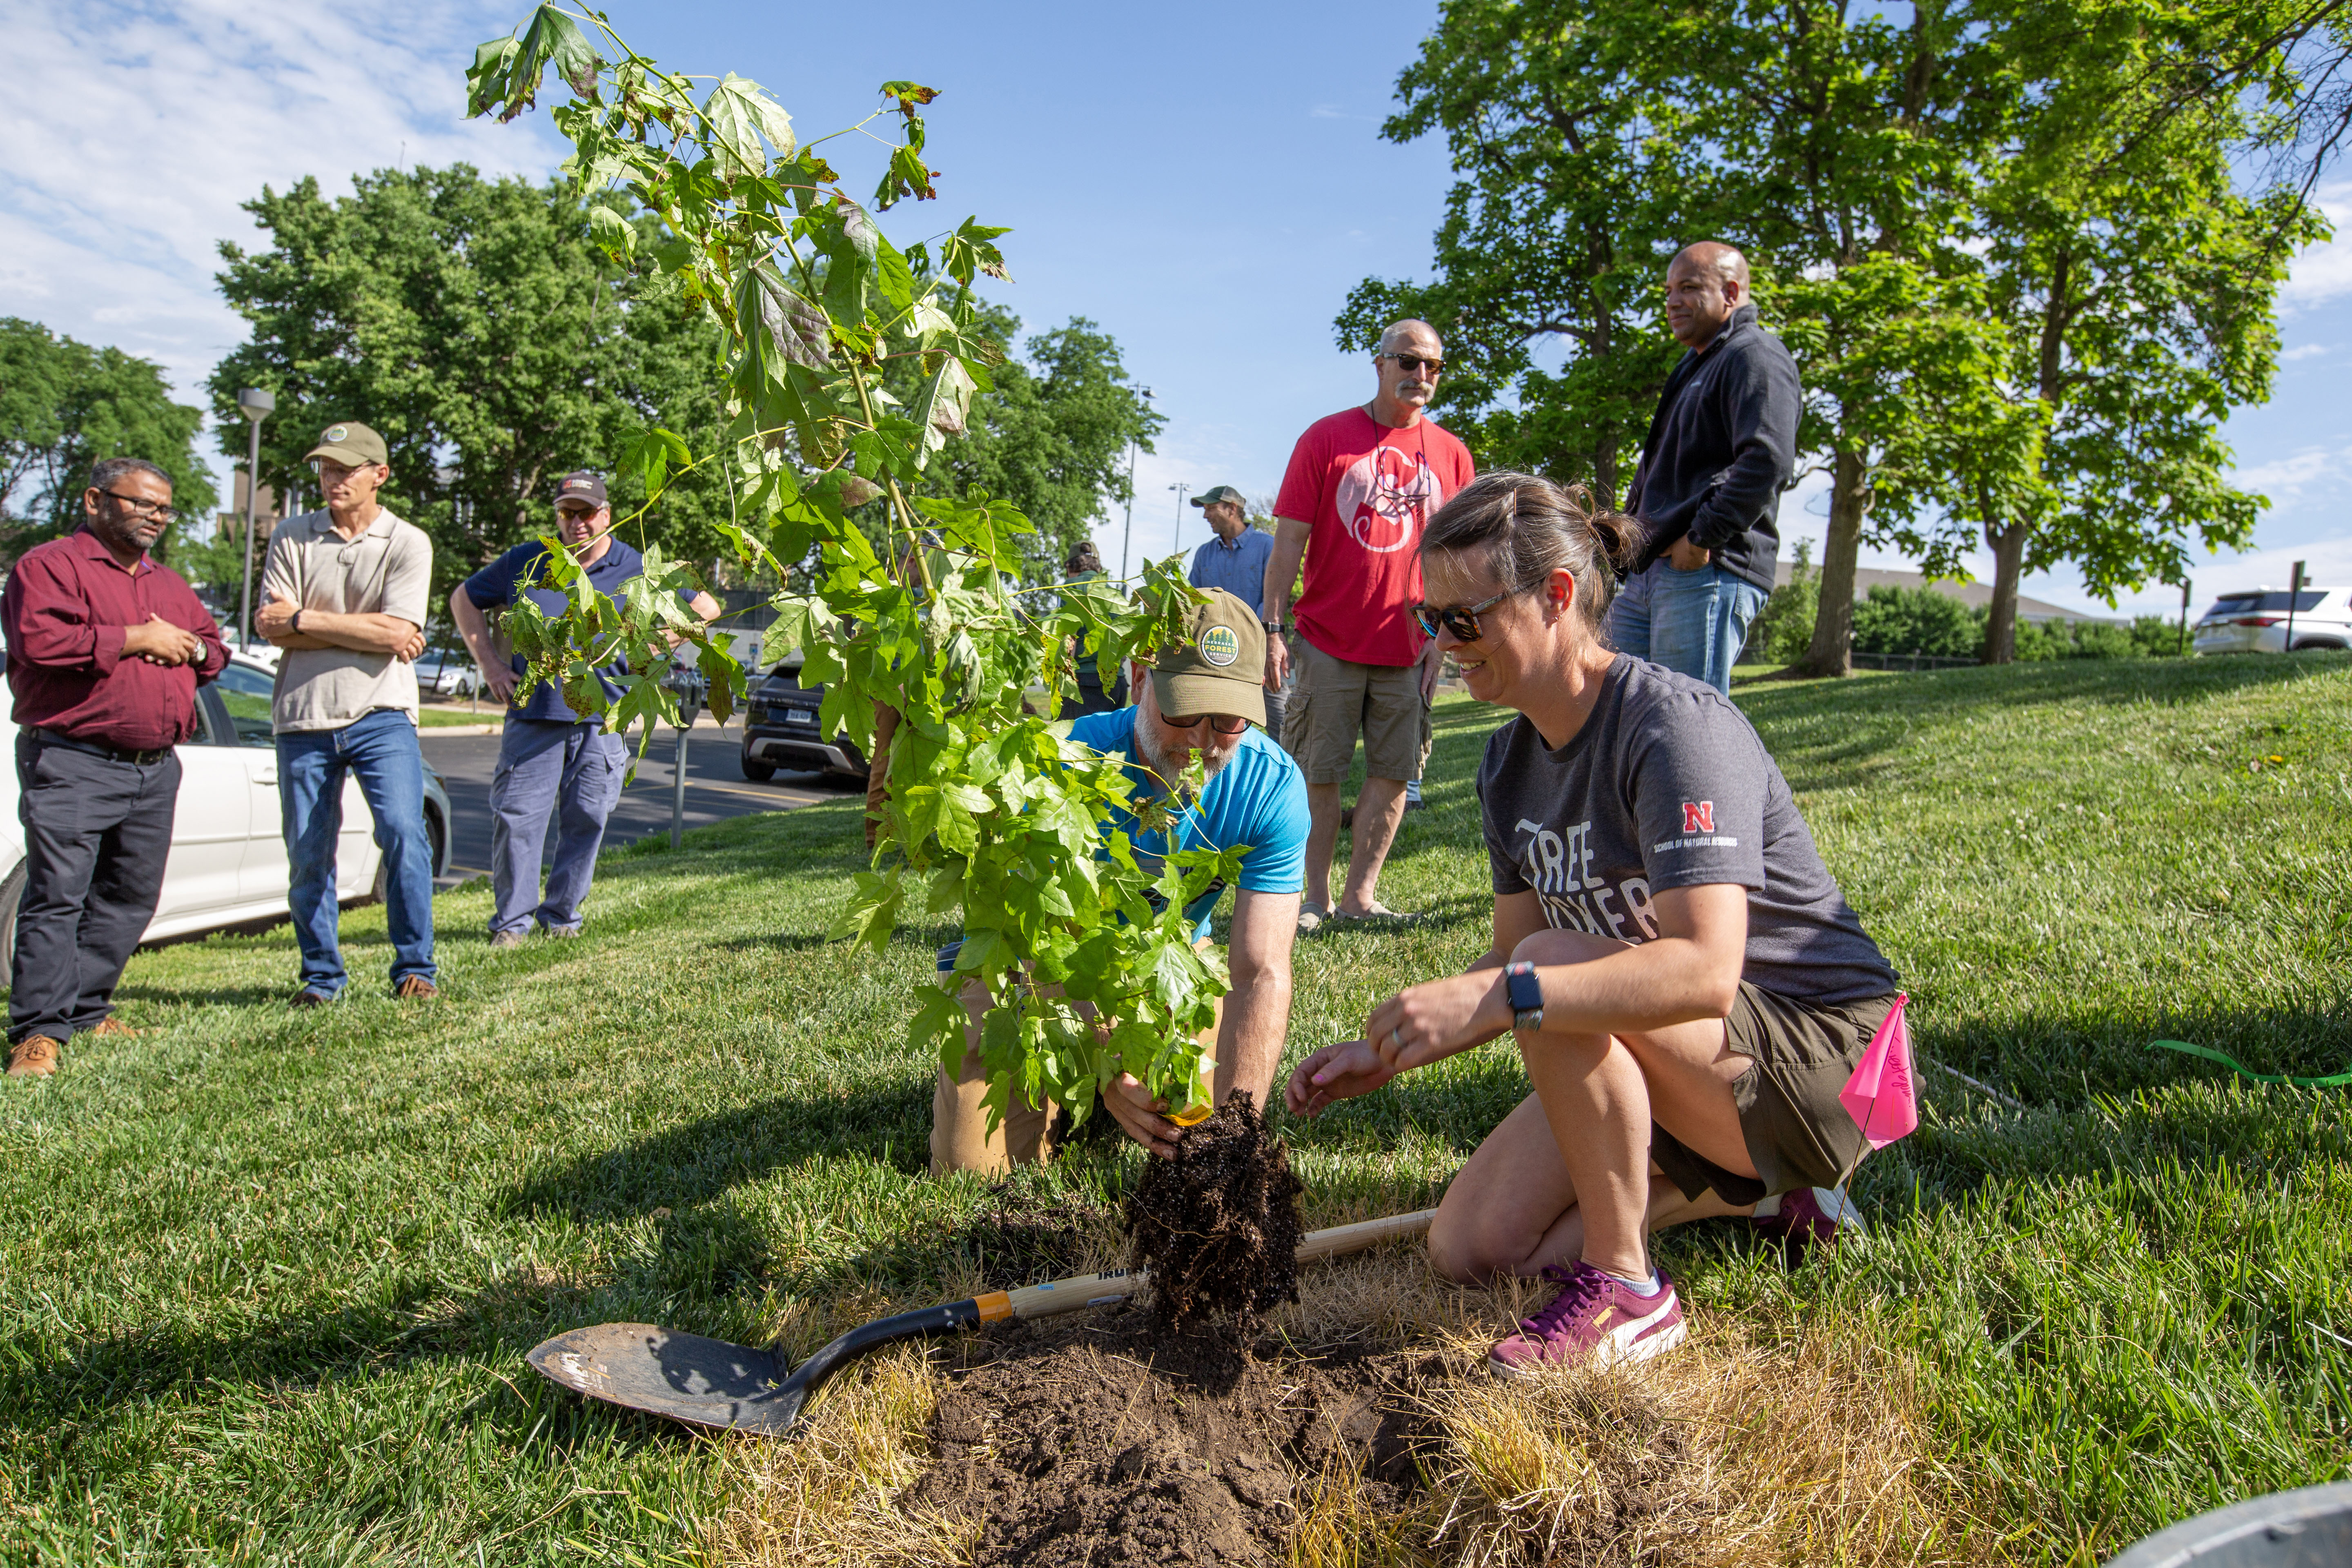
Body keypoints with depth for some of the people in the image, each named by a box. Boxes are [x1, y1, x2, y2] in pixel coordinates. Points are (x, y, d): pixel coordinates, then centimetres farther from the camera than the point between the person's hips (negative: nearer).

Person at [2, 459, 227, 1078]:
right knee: (57, 895, -8)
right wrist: (135, 639, -12)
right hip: (71, 764, -7)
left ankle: (86, 1009, 21)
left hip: (157, 769, 7)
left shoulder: (170, 585, 21)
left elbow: (216, 650, 23)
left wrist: (187, 646, 0)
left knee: (130, 898, 10)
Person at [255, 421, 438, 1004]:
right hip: (303, 718, 3)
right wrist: (364, 627, -8)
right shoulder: (292, 537, 10)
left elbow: (395, 635, -10)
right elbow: (270, 627, -1)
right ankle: (320, 976, 20)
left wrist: (304, 619, -7)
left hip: (380, 715, -3)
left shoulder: (408, 544, 2)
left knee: (404, 833, -14)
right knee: (307, 854, 6)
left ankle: (414, 969, -1)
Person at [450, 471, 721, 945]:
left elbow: (706, 609, 13)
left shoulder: (637, 569, 6)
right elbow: (464, 599, 20)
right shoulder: (526, 562, 9)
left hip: (602, 721, 0)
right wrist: (489, 663, 9)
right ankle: (511, 921, 7)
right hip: (533, 714, 0)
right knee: (516, 817, -4)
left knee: (587, 819, 3)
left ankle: (562, 915, 18)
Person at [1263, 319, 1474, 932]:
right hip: (1329, 641, -2)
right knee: (1318, 772, 2)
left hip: (1408, 648, 3)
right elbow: (1289, 540, -1)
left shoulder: (1451, 454, 9)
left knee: (1394, 773, 3)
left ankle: (1361, 893, 15)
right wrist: (1272, 629, -7)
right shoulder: (1326, 438, 2)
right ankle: (1317, 897, 13)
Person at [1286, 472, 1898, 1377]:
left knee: (1555, 974, -33)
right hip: (1655, 1060, 8)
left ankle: (1626, 1291, -15)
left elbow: (1703, 970, -37)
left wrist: (1501, 996, -44)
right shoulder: (1509, 765, 1)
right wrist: (1389, 1052, -6)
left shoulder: (1675, 727, -24)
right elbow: (1510, 963, 6)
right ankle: (1747, 1185, 13)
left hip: (1816, 1052, -8)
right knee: (1470, 1247, -1)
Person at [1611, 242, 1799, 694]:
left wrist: (1703, 538, -20)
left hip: (1709, 572, -10)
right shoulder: (1695, 365, 27)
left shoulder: (1754, 355, -5)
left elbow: (1768, 461, -21)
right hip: (1648, 569, 10)